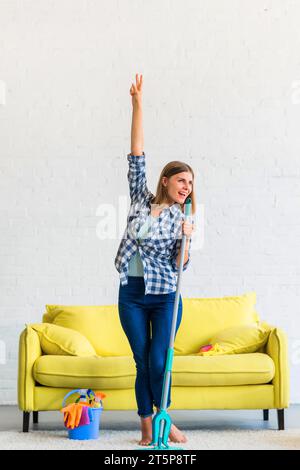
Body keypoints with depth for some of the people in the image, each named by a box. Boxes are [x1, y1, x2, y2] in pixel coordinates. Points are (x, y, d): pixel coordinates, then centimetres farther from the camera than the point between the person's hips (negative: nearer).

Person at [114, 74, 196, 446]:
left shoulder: (181, 218, 1)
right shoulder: (142, 199, 3)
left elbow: (181, 266, -2)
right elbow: (136, 157, -3)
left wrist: (186, 240, -21)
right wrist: (137, 105, -8)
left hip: (165, 296, -1)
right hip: (131, 294, 1)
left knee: (157, 362, -7)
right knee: (142, 362, 5)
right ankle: (148, 427, 13)